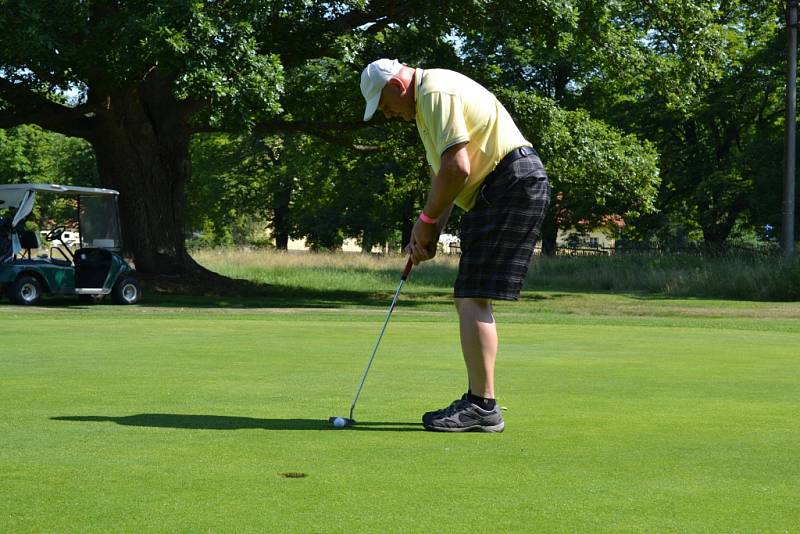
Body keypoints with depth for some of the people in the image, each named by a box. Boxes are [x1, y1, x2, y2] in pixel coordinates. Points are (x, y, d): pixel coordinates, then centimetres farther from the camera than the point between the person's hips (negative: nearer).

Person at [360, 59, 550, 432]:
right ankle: (479, 401, 15)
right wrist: (431, 231, 9)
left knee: (473, 298, -13)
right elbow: (444, 173, 21)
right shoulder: (426, 102, 21)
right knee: (469, 299, 11)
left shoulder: (436, 93, -13)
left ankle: (482, 407, -12)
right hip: (497, 191, 11)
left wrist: (427, 220, -8)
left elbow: (457, 167, -21)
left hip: (513, 182, -11)